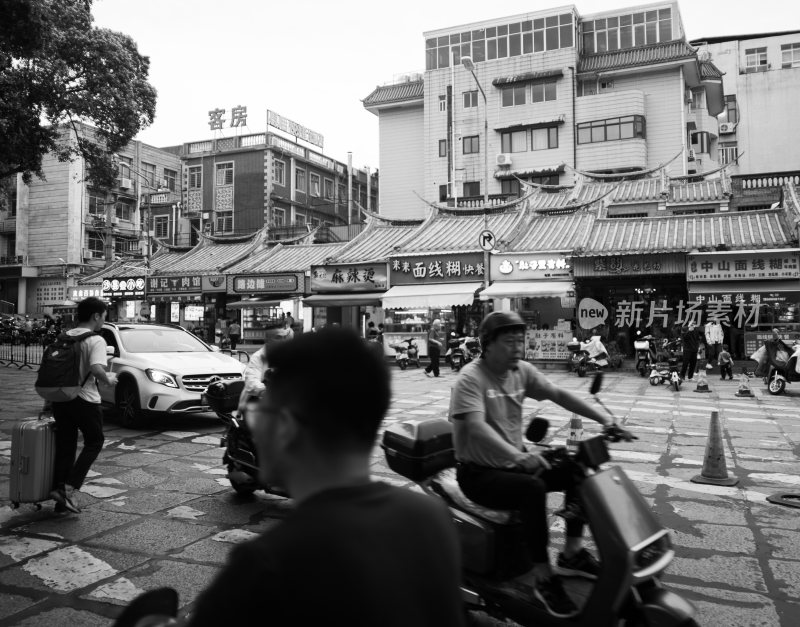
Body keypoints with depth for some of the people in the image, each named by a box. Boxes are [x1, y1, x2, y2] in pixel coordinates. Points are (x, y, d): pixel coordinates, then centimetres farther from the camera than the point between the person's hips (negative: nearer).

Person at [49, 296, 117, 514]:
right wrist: (108, 379, -8)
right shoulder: (96, 340, -13)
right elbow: (96, 369, -27)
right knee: (94, 443, 11)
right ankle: (69, 488, 1)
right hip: (83, 400, -6)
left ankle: (59, 491, 17)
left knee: (64, 447, 14)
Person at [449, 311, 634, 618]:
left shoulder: (521, 371, 2)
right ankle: (543, 577, -19)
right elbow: (476, 427, -34)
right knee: (532, 489, -32)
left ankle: (572, 552, 8)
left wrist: (604, 421, -7)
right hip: (479, 472, -8)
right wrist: (519, 456, -47)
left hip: (512, 462, 8)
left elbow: (559, 395, 3)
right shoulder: (470, 378, -21)